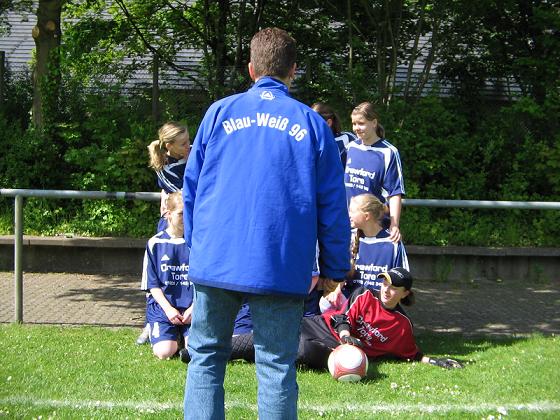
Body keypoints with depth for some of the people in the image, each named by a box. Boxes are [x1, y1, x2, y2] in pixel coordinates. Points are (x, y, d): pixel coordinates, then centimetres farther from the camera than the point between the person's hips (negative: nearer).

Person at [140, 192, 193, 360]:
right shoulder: (155, 243, 3)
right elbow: (153, 284, 3)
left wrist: (194, 308, -10)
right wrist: (168, 309, -10)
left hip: (191, 307, 0)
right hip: (162, 306, 0)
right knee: (164, 352, -20)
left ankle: (182, 334, 13)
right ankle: (174, 336, 15)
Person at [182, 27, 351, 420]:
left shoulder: (219, 112, 8)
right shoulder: (311, 123, 5)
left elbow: (191, 189, 10)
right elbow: (332, 206, 4)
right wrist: (334, 269, 11)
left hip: (215, 261, 1)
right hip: (281, 267, -1)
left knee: (206, 358, 11)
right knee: (276, 367, 5)